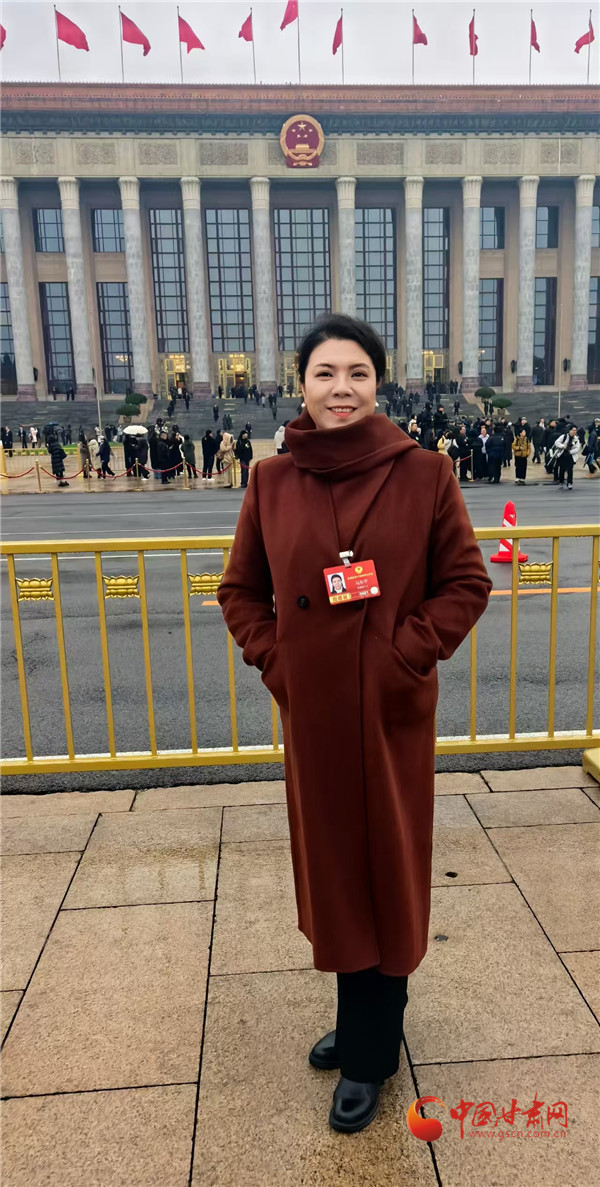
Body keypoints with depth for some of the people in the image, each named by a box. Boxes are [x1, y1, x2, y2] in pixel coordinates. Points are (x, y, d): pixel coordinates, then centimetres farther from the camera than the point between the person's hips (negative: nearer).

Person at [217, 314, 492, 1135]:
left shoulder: (423, 473, -8)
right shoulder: (272, 481, 0)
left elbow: (466, 583, -4)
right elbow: (241, 590, 8)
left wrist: (407, 657, -12)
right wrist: (274, 661, -3)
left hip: (391, 712, -3)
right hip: (312, 710, 3)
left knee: (385, 870, 12)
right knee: (332, 866, 17)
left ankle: (370, 1052, 33)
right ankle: (361, 1019, 42)